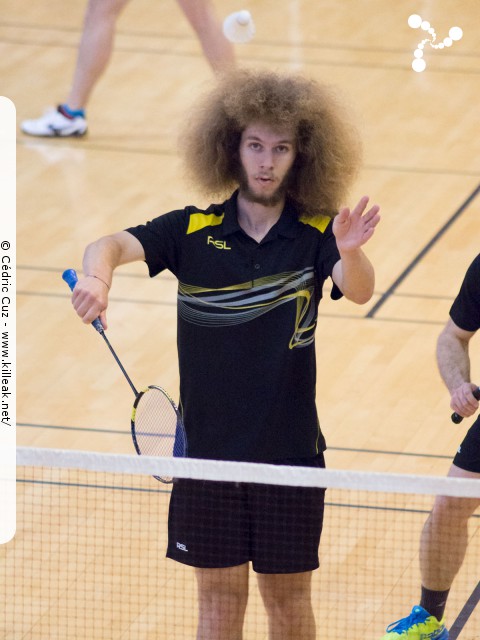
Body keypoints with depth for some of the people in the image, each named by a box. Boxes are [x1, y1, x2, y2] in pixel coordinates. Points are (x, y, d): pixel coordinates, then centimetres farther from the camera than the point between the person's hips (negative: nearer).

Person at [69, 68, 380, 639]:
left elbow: (359, 291, -23)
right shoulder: (193, 231, -4)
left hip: (290, 452, -1)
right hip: (206, 448, 1)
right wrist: (97, 275, -40)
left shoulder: (316, 235, -6)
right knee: (220, 594, 9)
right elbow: (112, 245, -16)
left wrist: (350, 252, -47)